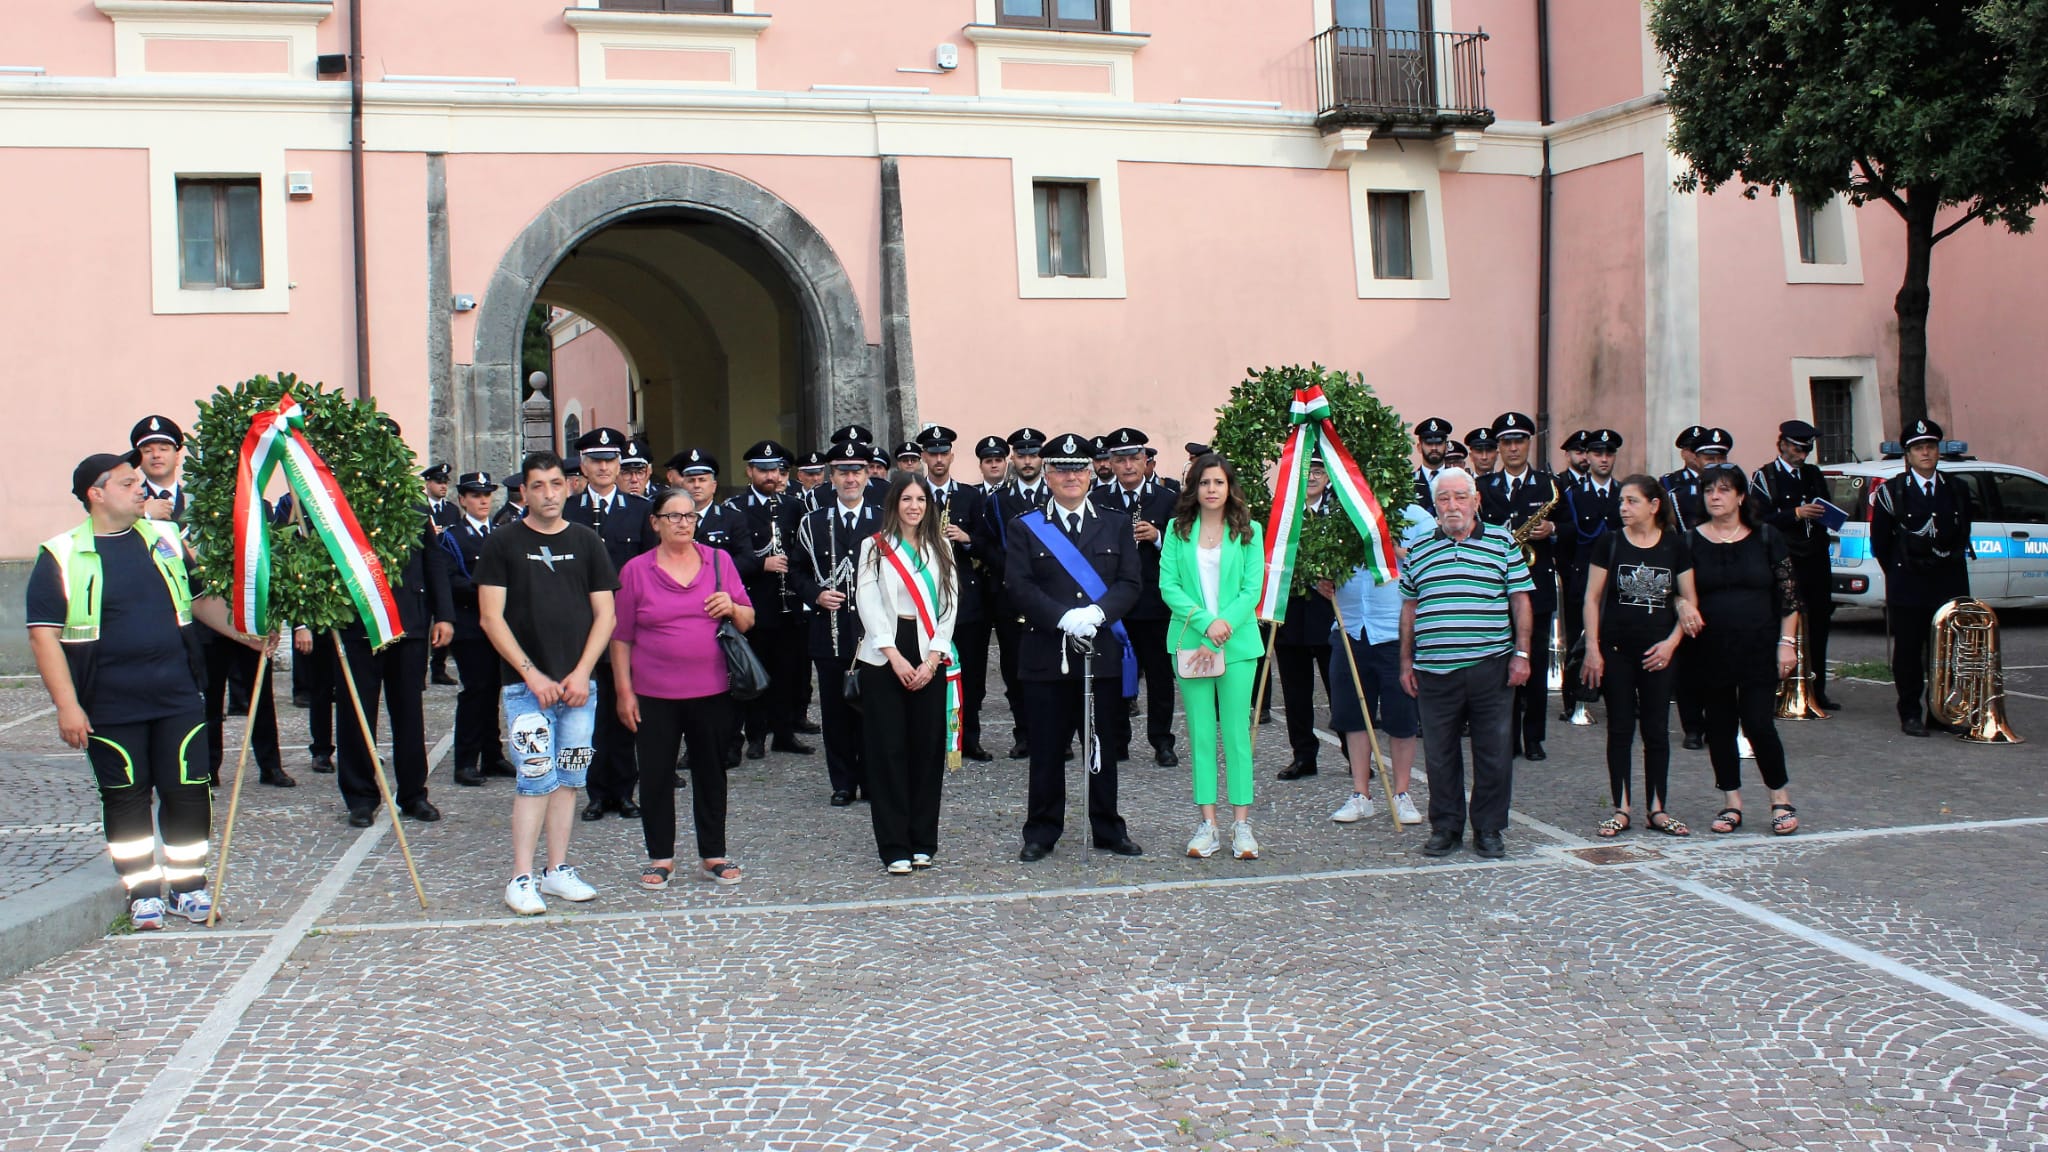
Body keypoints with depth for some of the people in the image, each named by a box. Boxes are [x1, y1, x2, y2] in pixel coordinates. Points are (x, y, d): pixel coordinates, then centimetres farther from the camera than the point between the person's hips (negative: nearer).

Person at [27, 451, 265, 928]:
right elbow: (44, 634, -6)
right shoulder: (61, 556, -3)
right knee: (126, 798, 6)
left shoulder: (166, 538, 9)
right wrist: (67, 705, -12)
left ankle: (187, 885, 17)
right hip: (110, 706, -3)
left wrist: (243, 633, 1)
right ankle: (144, 891, 18)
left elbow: (202, 598, 17)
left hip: (177, 696, 3)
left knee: (187, 791, 3)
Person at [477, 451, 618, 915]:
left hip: (578, 685, 3)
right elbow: (492, 618, -4)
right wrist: (531, 672, -11)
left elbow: (605, 614, 7)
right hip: (526, 684, -3)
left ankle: (558, 870, 16)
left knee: (568, 779, 7)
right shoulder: (503, 542, 1)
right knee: (536, 778, -8)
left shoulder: (586, 541, 8)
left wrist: (581, 673, -5)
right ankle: (521, 878, -2)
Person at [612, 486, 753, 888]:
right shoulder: (636, 569, 1)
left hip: (712, 690, 1)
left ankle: (713, 856, 19)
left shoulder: (720, 561, 6)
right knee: (656, 775, 4)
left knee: (711, 772, 9)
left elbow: (747, 621, 10)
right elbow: (621, 637, 2)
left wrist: (733, 608, -13)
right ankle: (660, 858, 17)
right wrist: (624, 691, -3)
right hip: (654, 694, -1)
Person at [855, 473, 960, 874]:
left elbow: (949, 604, 5)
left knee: (928, 748, 3)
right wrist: (895, 658, -13)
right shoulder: (875, 547, 3)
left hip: (929, 660, 2)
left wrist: (932, 660, -6)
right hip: (884, 657, -2)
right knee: (889, 750, -2)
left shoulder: (940, 548, 11)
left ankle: (923, 841, 12)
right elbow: (869, 604, -4)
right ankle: (895, 847, 2)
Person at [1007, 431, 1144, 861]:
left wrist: (1095, 614, -16)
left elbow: (1130, 583, 2)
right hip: (1045, 655, -1)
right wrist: (1065, 618, -17)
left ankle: (1108, 829, 20)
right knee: (1046, 750, 3)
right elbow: (1019, 587, -5)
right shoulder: (1025, 528, 5)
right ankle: (1042, 832, 14)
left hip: (1104, 652, 2)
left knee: (1104, 747, 8)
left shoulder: (1117, 524, 11)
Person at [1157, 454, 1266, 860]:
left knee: (1237, 731, -1)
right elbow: (1168, 585, -1)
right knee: (1201, 733, 3)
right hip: (1189, 642, 1)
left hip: (1237, 642, -1)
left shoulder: (1249, 531, 5)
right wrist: (1205, 622, -13)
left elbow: (1252, 589, -1)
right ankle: (1207, 824, 6)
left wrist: (1224, 628, -12)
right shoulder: (1177, 529, 6)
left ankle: (1241, 825, 3)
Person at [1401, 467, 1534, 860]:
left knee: (1493, 753, 3)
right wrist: (1406, 661, 11)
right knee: (1440, 754, 6)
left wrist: (1521, 653, -2)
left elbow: (1520, 600, 5)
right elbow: (1409, 607, 15)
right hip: (1434, 671, 2)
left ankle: (1489, 829, 14)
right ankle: (1445, 827, 18)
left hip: (1490, 666, -1)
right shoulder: (1419, 550, 11)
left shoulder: (1502, 543, 5)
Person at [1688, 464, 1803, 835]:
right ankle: (1732, 803, 17)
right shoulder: (1692, 542, 3)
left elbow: (1789, 594, 3)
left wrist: (1787, 642, -3)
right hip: (1710, 650, 2)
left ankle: (1781, 800, 11)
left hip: (1759, 648, -2)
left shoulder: (1765, 539, 1)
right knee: (1719, 727, 6)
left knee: (1758, 724, -7)